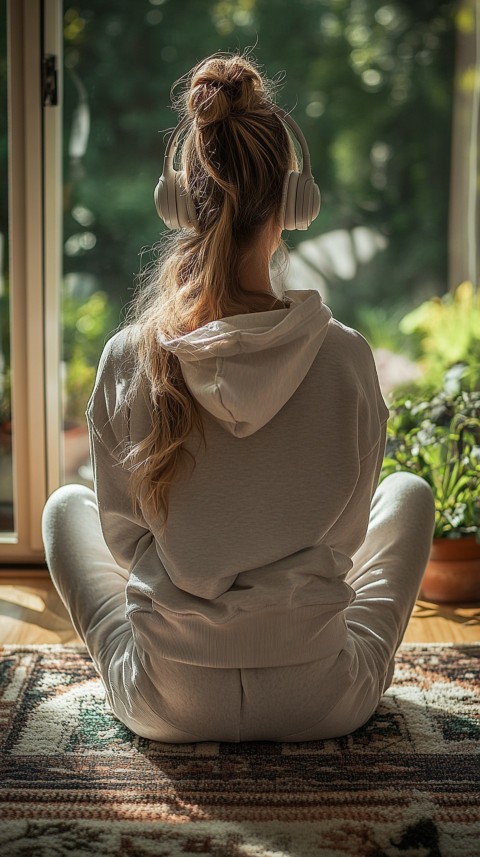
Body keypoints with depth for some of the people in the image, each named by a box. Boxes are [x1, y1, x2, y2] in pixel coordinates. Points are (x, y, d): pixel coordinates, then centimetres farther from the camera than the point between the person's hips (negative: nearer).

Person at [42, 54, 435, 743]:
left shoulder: (128, 359, -14)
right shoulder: (345, 357, -15)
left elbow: (124, 539, -1)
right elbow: (345, 534, -1)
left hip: (170, 708, 1)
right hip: (323, 705, 0)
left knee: (66, 506, 27)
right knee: (409, 493, 25)